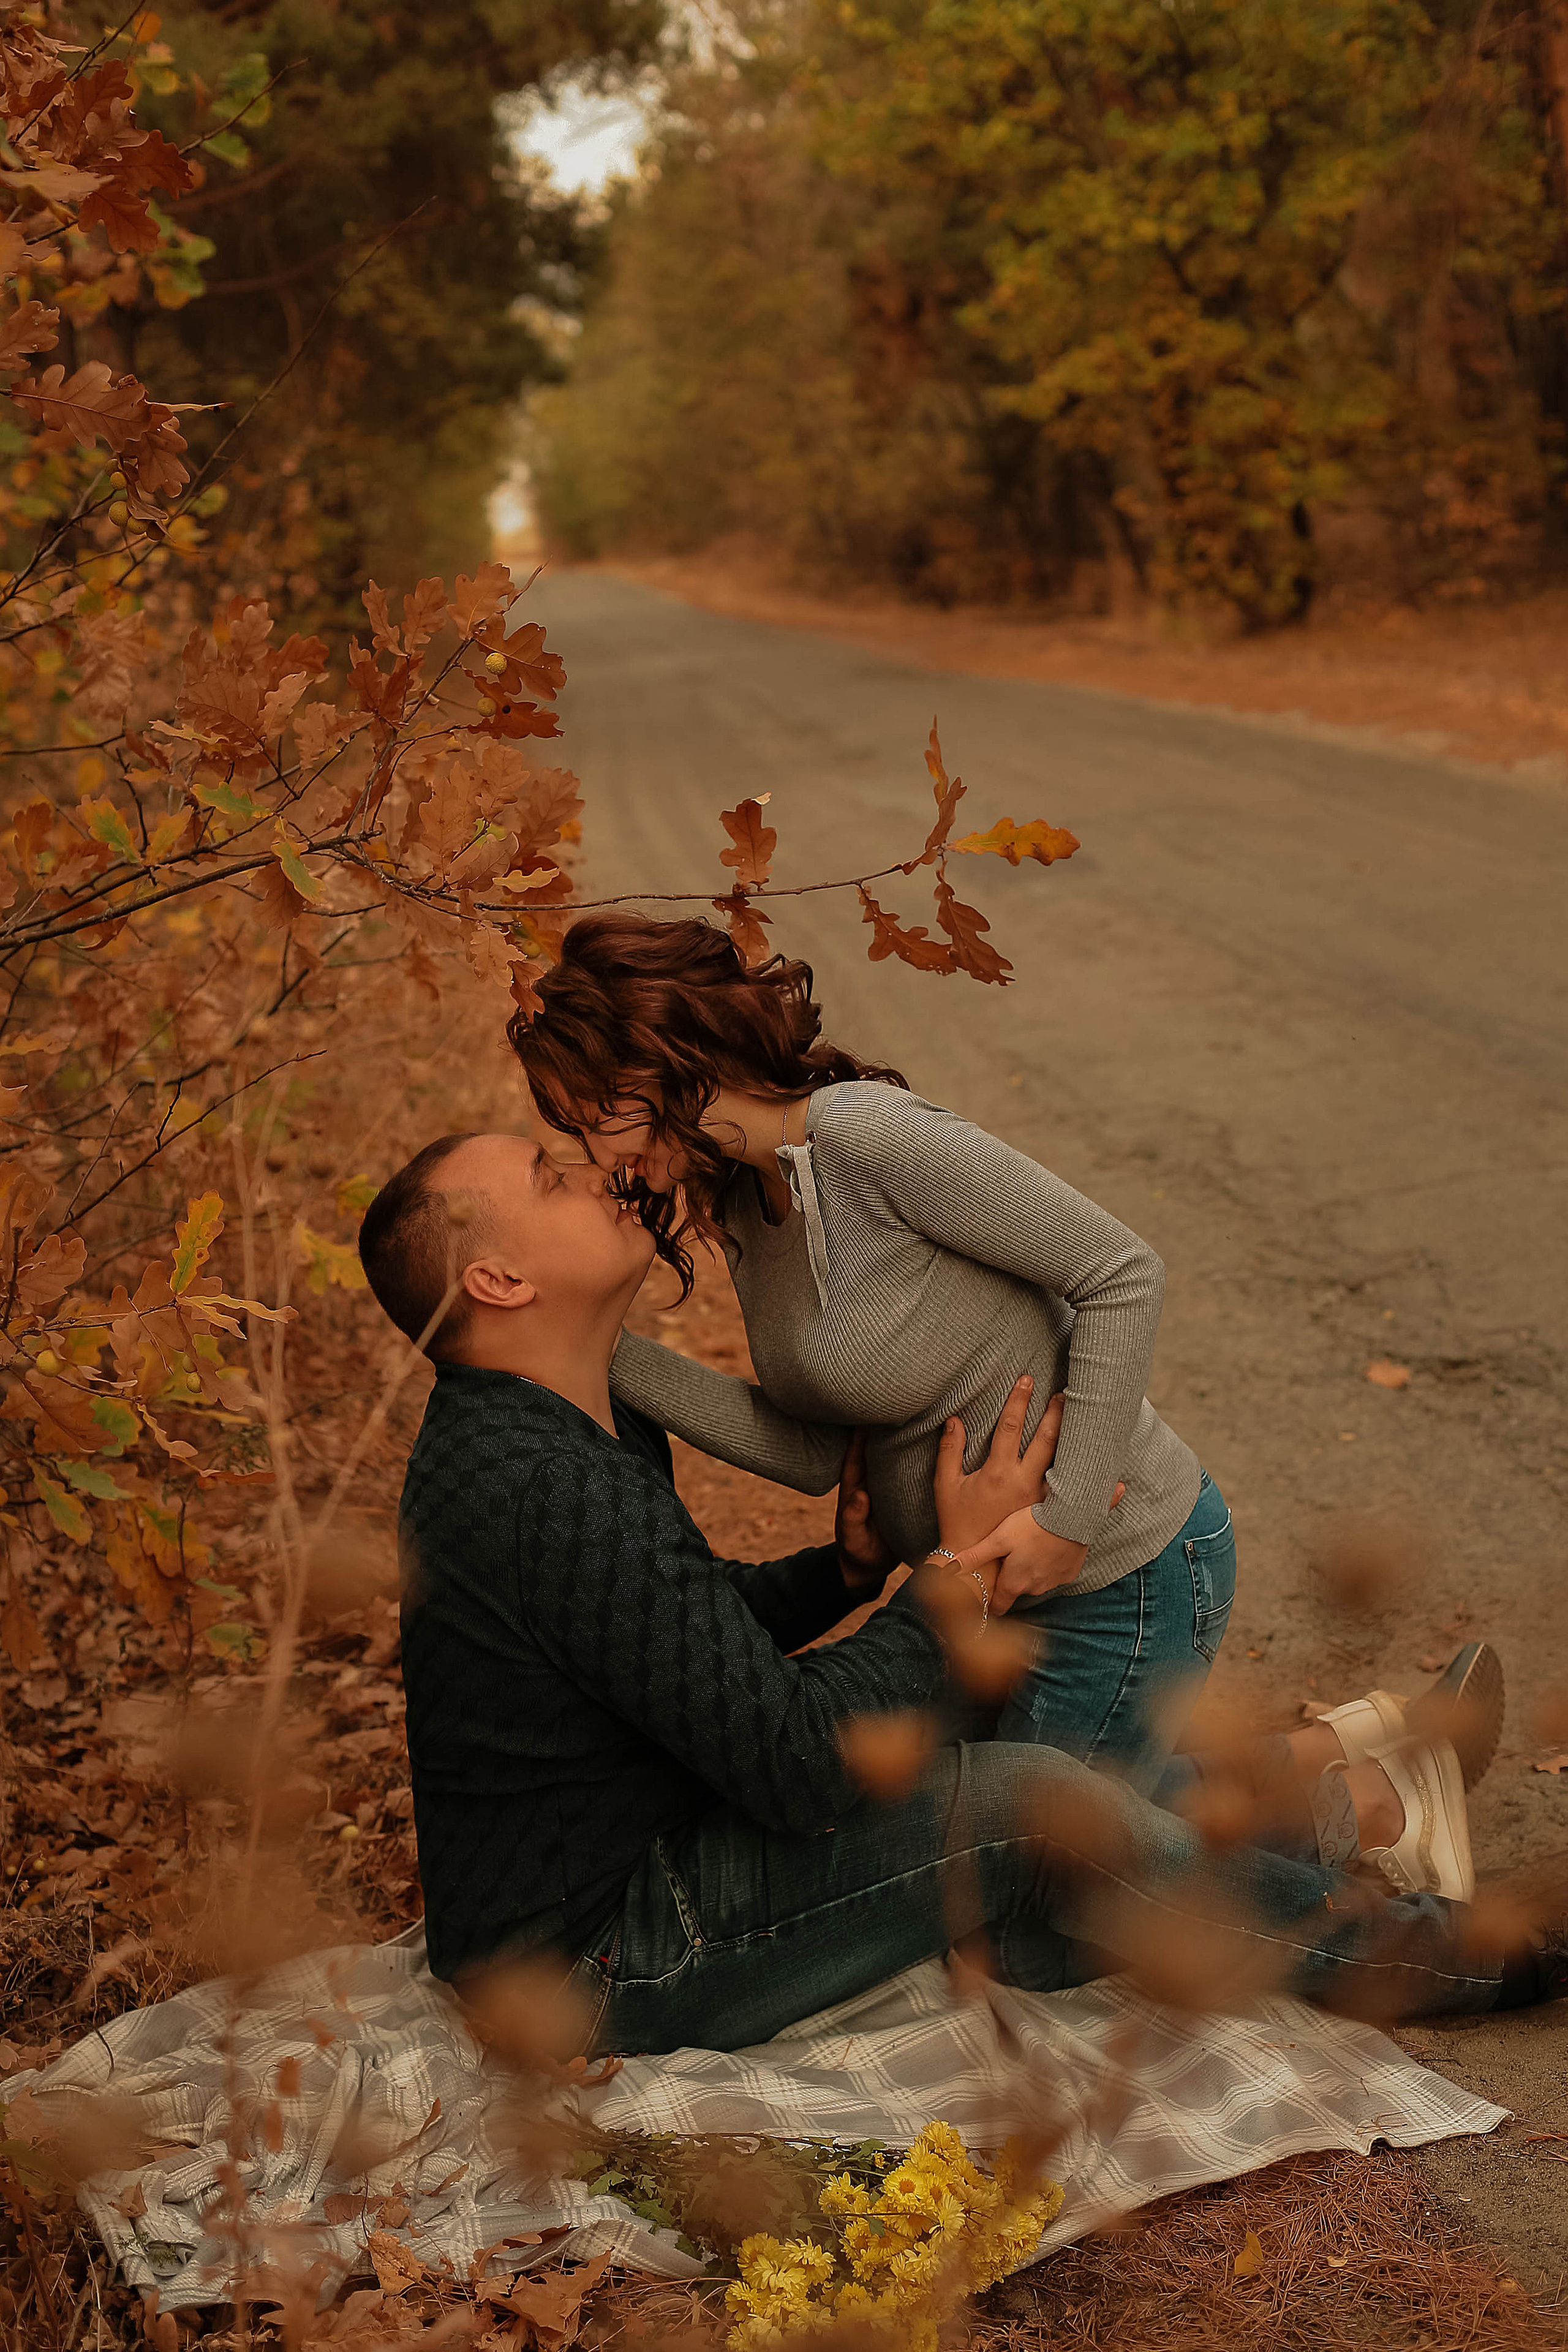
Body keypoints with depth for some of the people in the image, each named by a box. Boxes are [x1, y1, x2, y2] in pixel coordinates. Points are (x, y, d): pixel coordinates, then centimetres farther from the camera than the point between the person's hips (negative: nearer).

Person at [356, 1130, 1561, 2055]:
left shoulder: (582, 1424, 5)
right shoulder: (559, 1495, -29)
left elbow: (704, 1619, 20)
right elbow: (799, 1765, -27)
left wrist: (856, 1562, 4)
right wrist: (962, 1566, -15)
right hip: (604, 1963, -10)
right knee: (1012, 1804, -13)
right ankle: (1403, 1958, 2)